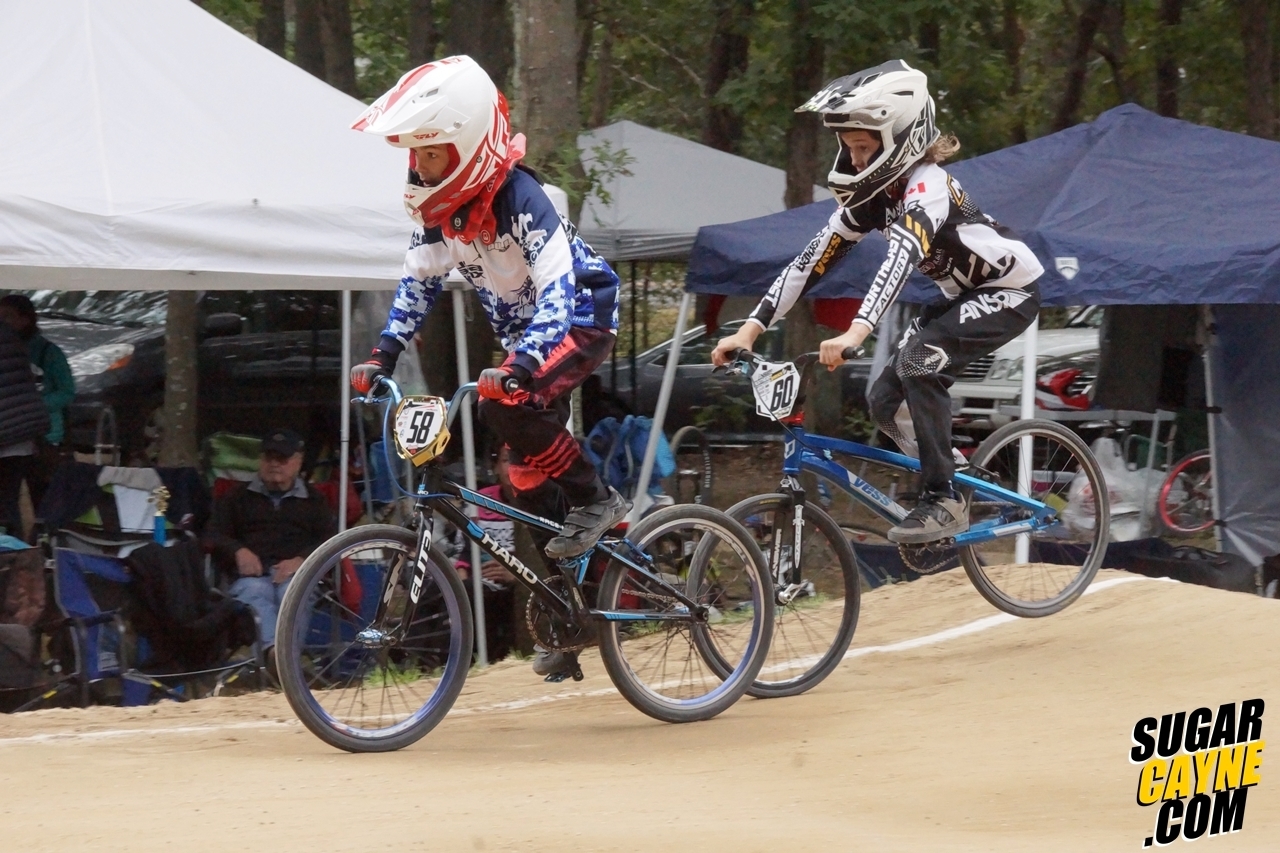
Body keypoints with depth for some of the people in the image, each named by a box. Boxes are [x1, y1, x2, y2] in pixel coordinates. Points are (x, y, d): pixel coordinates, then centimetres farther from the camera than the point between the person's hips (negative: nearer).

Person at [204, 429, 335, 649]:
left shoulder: (314, 501, 26)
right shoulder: (238, 496, 28)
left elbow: (330, 540, 10)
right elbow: (213, 536, 18)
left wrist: (300, 560, -11)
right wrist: (238, 551, -6)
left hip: (295, 574, 0)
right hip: (251, 575, 0)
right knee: (254, 592, -37)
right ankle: (274, 650, -63)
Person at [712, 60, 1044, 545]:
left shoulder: (925, 186, -29)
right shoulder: (870, 193, -4)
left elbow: (902, 257, -46)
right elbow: (814, 259, -5)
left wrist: (856, 332, -61)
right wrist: (750, 329, -13)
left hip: (1011, 291, -9)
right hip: (964, 295, 9)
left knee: (919, 360, -29)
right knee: (887, 402, -1)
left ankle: (944, 503, -23)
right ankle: (950, 482, 21)